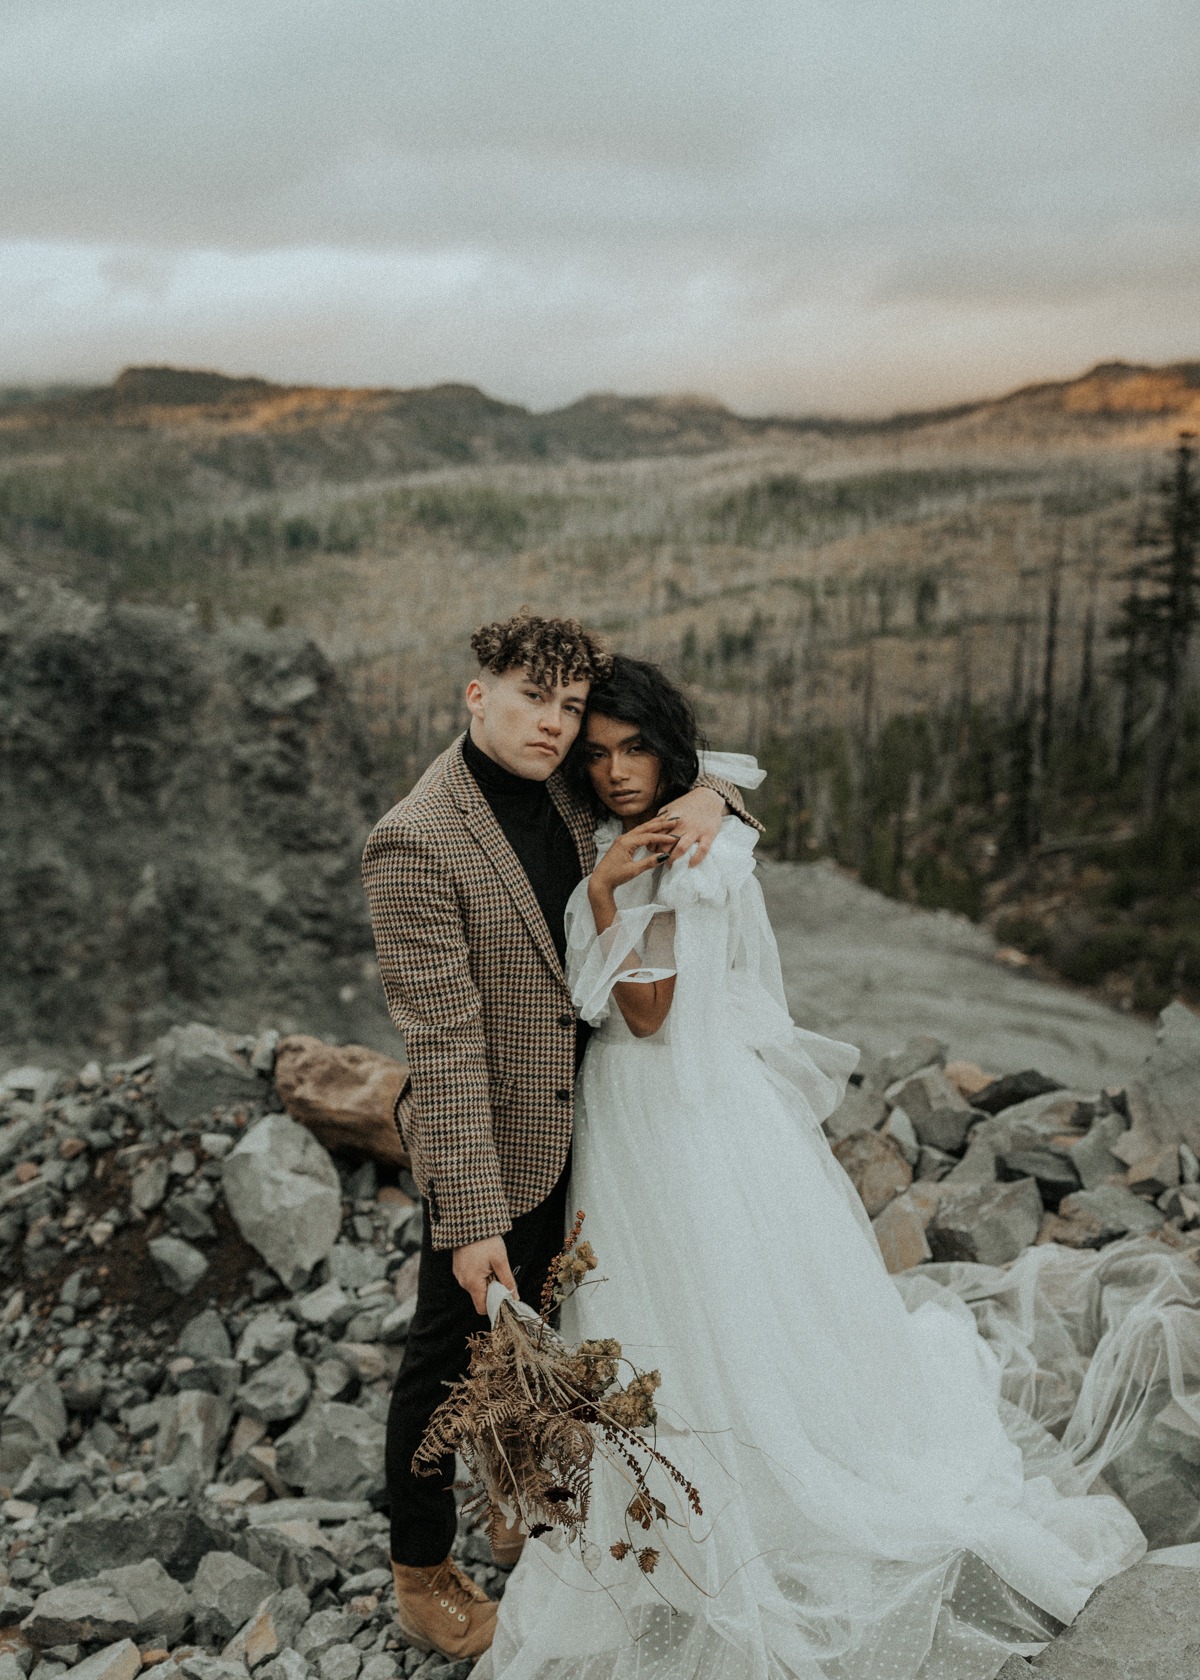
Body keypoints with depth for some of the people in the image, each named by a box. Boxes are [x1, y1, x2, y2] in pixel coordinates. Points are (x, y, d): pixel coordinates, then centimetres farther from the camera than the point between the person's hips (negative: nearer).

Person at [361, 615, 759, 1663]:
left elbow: (674, 758, 15)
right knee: (452, 1358, 12)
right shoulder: (417, 845, -25)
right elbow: (442, 1045, -27)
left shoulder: (563, 794, -2)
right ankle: (421, 1576, 34)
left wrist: (704, 796, -11)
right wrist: (471, 1221, -27)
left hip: (574, 1133, 7)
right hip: (488, 1148, -7)